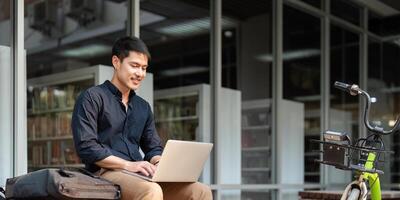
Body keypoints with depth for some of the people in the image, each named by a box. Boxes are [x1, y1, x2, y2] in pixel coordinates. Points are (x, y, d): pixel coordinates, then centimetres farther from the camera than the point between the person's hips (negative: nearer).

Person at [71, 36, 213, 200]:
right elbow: (86, 147, -10)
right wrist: (128, 165, -17)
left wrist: (159, 163, -5)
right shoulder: (92, 98, 0)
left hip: (139, 174, 7)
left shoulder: (143, 107, 21)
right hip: (107, 172, -6)